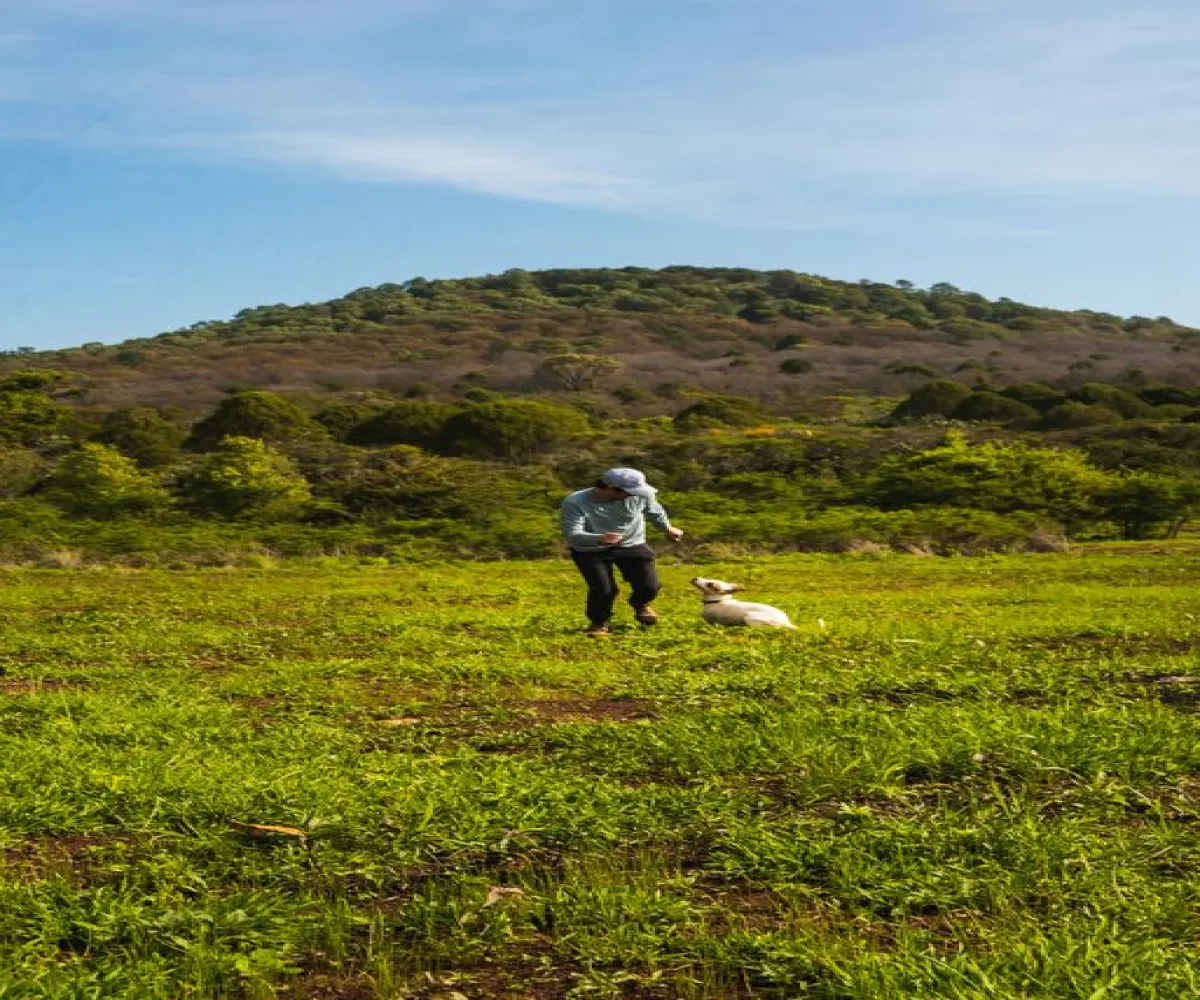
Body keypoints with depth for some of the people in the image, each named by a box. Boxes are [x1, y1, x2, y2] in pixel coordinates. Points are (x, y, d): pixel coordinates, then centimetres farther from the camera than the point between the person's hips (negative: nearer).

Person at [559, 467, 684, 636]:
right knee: (603, 589, -18)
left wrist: (668, 529, 22)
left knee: (649, 586, -7)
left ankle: (640, 604, 32)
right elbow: (571, 534, -34)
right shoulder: (575, 503, -30)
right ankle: (599, 622, 16)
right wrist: (599, 538, -53)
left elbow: (653, 510, 3)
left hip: (631, 546, 2)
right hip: (590, 551, -2)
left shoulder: (641, 495, -20)